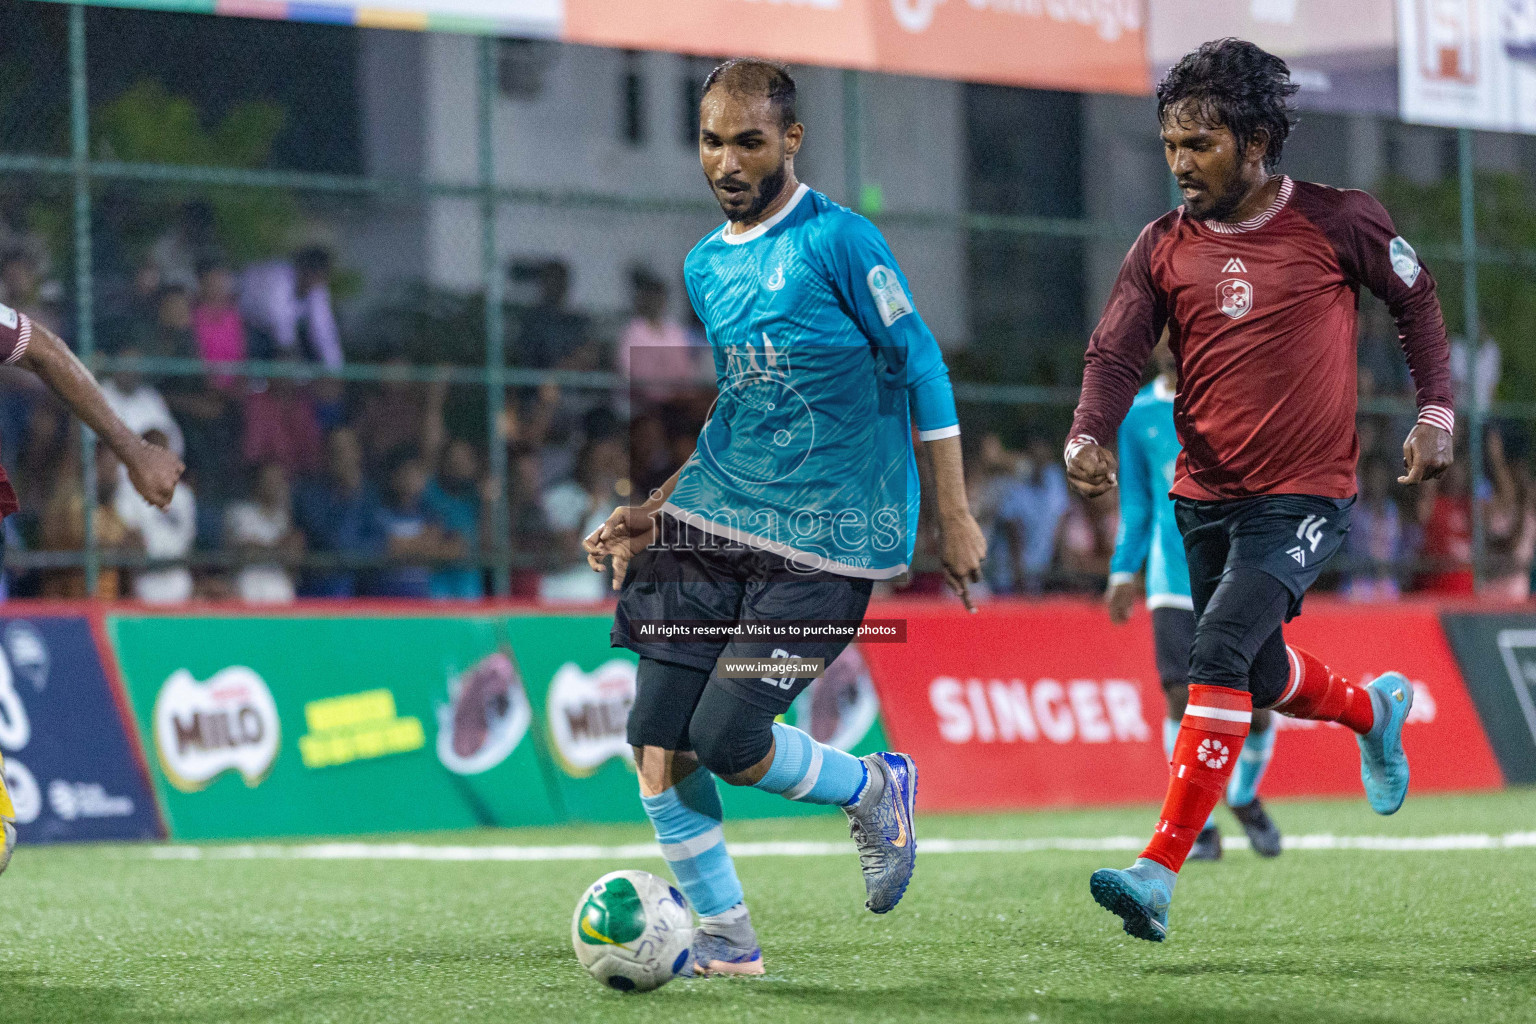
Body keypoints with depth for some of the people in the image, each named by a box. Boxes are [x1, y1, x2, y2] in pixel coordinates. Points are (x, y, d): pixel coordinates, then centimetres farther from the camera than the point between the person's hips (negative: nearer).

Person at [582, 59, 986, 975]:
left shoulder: (838, 239, -8)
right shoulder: (705, 265, 13)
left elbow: (921, 367, -5)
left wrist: (956, 517, -6)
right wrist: (657, 511, 15)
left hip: (824, 538, -6)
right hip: (712, 523, 6)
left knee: (727, 740, -14)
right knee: (657, 741, -6)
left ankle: (875, 789, 15)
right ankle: (726, 937, 9)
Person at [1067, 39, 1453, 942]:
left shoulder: (1339, 223, -6)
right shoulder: (1164, 247, 1)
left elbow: (1416, 299, 8)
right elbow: (1117, 351, -5)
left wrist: (1436, 411, 1)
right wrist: (1090, 436, -24)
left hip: (1305, 496, -5)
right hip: (1206, 496, 5)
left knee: (1221, 653, -22)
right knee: (1260, 674, 19)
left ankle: (1162, 871, -24)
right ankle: (1375, 708, 54)